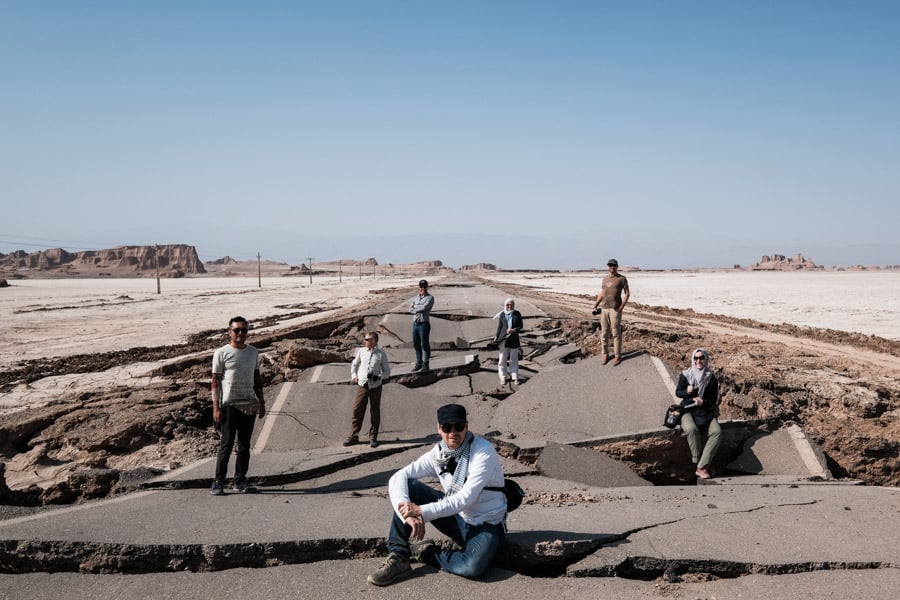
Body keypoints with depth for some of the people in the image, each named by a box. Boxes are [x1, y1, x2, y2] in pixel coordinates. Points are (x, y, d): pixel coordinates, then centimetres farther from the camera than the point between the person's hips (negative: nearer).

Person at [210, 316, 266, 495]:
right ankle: (218, 482, 0)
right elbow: (215, 381, -4)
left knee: (245, 445, 8)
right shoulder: (222, 353, -2)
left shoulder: (253, 352, 12)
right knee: (226, 444, -6)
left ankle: (240, 480, 15)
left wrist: (261, 402, 14)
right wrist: (216, 407, -10)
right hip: (229, 405, -5)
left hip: (249, 405, 5)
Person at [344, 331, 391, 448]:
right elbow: (354, 364, 21)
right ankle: (353, 436, 10)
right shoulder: (361, 351, 4)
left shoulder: (381, 354, -2)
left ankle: (373, 437, 16)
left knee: (375, 412, 5)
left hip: (375, 386, -2)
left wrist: (378, 377, -13)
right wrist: (354, 376, 7)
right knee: (357, 411, 0)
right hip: (362, 385, 2)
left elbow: (387, 371, 4)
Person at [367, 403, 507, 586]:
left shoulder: (483, 452, -20)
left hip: (486, 526, -4)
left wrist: (422, 512, -32)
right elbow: (398, 477, -14)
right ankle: (398, 558, -12)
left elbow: (466, 498, -27)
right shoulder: (438, 454, -6)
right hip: (457, 519, 4)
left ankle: (427, 552, -8)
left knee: (473, 567, -37)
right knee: (407, 487, -13)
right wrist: (409, 514, -31)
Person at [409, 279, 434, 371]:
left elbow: (425, 307, -17)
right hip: (415, 323, 6)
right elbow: (410, 309, 5)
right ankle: (418, 363, 18)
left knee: (425, 345, -3)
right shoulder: (416, 298, 17)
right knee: (416, 345, 10)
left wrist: (415, 306, -1)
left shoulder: (430, 298, -1)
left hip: (424, 323, -6)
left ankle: (425, 365, 1)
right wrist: (419, 309, -10)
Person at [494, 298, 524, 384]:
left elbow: (520, 326, 1)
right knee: (503, 359, 3)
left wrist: (514, 330, -17)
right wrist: (496, 337, 3)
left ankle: (514, 377, 19)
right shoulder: (502, 314, -1)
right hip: (503, 339, 0)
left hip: (514, 339, 0)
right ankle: (503, 377, 15)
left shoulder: (517, 314, -3)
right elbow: (500, 326, 6)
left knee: (514, 359, 8)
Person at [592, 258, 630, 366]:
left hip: (615, 309, -5)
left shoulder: (622, 278, 0)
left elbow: (627, 293, -2)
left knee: (616, 333, -4)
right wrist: (595, 305, 7)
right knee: (604, 333, 6)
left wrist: (622, 306, -12)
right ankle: (605, 354, 16)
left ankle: (617, 356, 2)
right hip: (604, 308, 5)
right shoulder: (605, 279, 16)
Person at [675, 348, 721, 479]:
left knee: (717, 431, -28)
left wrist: (703, 402, -17)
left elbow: (714, 399, 4)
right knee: (691, 429, -36)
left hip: (706, 412, 1)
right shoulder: (685, 375, 1)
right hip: (688, 411, -1)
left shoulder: (711, 377, 2)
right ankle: (698, 461, -20)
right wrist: (686, 392, -14)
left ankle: (701, 467, -30)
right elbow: (677, 392, 9)